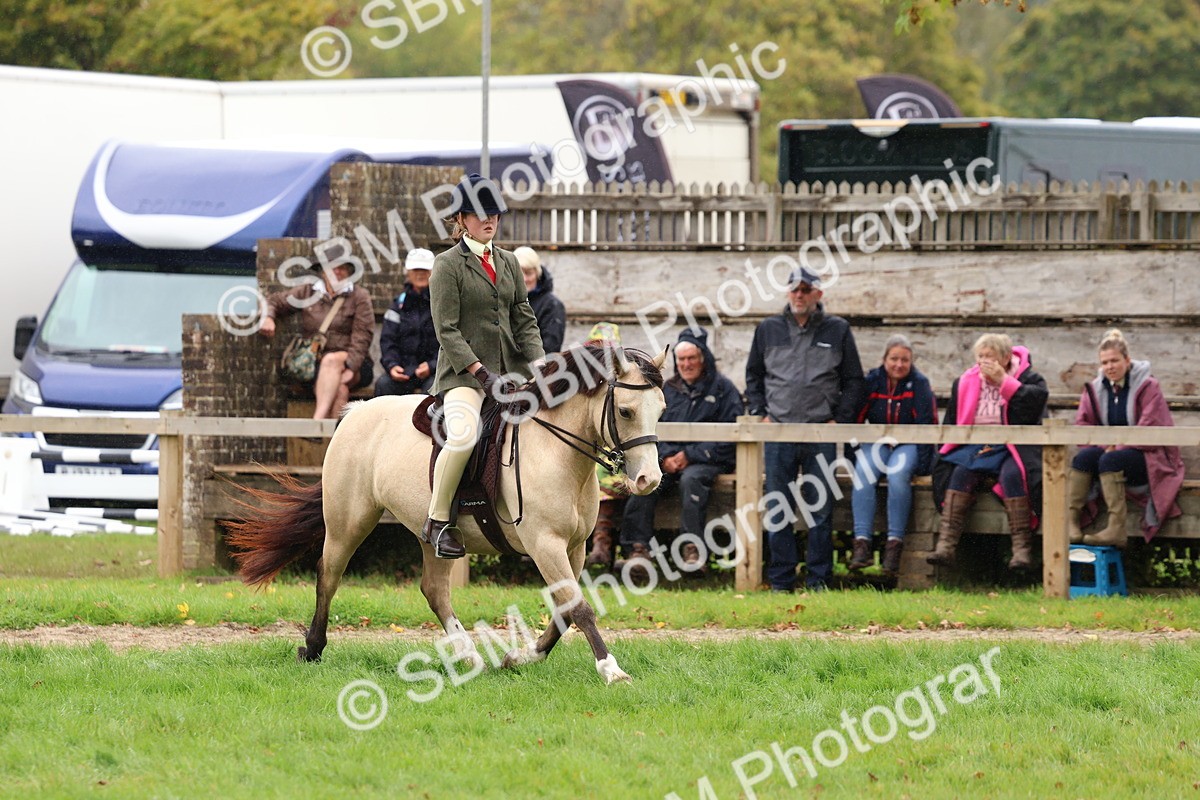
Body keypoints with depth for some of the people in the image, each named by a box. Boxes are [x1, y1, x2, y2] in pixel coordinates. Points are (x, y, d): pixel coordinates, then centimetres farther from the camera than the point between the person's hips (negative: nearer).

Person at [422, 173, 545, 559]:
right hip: (463, 369, -7)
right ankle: (437, 522, -19)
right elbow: (447, 330, -9)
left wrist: (539, 364, -3)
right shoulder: (448, 265, -3)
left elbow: (524, 319, 15)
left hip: (510, 366, 7)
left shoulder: (508, 263, 17)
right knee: (464, 434, -32)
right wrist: (481, 373, -19)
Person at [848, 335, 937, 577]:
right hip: (877, 443, 2)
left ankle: (894, 544, -35)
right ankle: (862, 543, -37)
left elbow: (927, 425, -7)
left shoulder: (919, 384, -3)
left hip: (909, 445, -2)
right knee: (863, 473, -30)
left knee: (898, 474, -35)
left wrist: (923, 464, -15)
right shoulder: (871, 382, 3)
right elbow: (854, 420, 5)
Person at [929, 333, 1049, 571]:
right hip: (975, 448, 3)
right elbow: (952, 422, 20)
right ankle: (946, 544, -37)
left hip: (1013, 448, -3)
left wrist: (1004, 381, -14)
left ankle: (1021, 548, -37)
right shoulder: (965, 384, 16)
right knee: (961, 473, -27)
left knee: (1011, 475, -34)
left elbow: (1037, 400, -17)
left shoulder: (1028, 379, 5)